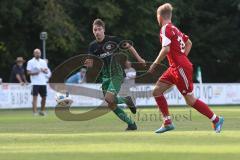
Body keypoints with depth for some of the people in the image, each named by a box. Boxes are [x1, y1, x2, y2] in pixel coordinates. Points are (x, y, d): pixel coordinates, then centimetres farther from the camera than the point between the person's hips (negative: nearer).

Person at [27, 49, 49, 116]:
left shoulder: (43, 62, 14)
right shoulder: (30, 62, 0)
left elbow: (47, 72, 13)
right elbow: (28, 72, -5)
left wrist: (44, 70, -9)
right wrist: (34, 73, -21)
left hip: (43, 82, 5)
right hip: (35, 83, -5)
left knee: (44, 97, 8)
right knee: (35, 97, -9)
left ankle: (42, 111, 22)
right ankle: (35, 112, -10)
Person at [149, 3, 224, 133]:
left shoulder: (165, 29, -12)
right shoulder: (174, 29, 16)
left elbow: (166, 49, -24)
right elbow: (189, 43, 24)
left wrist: (155, 64, -16)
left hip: (181, 68, -9)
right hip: (175, 68, 9)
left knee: (190, 100, -5)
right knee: (157, 91, 7)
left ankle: (216, 119, 3)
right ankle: (167, 123, 7)